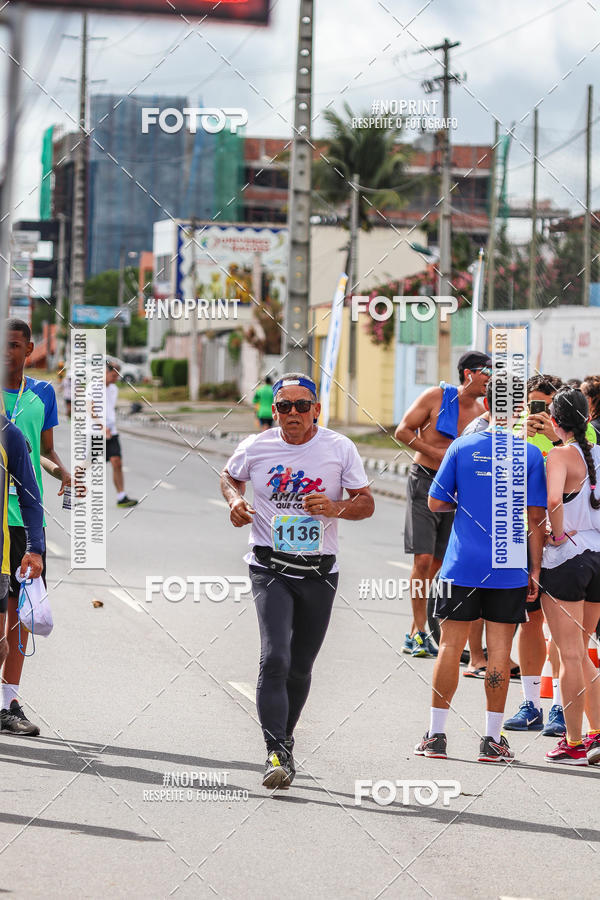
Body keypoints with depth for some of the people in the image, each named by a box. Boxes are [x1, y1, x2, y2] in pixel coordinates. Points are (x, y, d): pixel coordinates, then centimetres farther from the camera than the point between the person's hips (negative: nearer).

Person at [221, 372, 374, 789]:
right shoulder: (256, 448, -1)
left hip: (319, 572, 1)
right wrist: (235, 500, -1)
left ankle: (285, 739, 33)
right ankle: (277, 755, -20)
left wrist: (335, 507, -17)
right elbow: (230, 476, 20)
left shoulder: (339, 448, -2)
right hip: (270, 569, -1)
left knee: (300, 669, 10)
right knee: (275, 659, -18)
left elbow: (366, 503, 3)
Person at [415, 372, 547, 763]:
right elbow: (536, 518, -4)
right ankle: (493, 739, 6)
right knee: (500, 650, 4)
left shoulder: (462, 448, -1)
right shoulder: (530, 455, -3)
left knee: (451, 646, 7)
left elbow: (436, 503, 1)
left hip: (462, 567, 1)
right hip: (509, 570, -1)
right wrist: (535, 570, 2)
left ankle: (436, 734, 9)